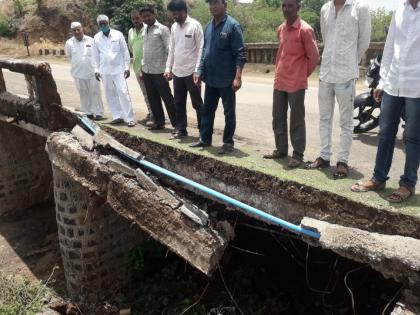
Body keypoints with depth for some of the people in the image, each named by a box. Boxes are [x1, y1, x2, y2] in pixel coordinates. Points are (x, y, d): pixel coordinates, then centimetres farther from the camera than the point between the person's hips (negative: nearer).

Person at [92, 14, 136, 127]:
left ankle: (129, 118, -6)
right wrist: (96, 70, 4)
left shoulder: (118, 34, 0)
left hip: (118, 69, -3)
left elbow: (125, 52, 0)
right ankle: (117, 117, 14)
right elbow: (95, 55, 10)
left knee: (123, 93, -9)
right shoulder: (96, 37, 6)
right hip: (105, 71, 3)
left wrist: (127, 67, -5)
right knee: (110, 94, 5)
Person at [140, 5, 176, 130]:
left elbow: (169, 49, -11)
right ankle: (159, 122, 21)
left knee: (167, 98, -3)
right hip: (146, 70, 7)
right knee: (153, 99, 11)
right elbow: (145, 49, 17)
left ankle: (176, 124, 2)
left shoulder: (162, 29, -6)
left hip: (159, 70, -6)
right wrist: (143, 66, 12)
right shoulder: (145, 30, 14)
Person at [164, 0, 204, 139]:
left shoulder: (195, 25, -9)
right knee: (179, 104, 12)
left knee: (197, 103, 3)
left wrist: (197, 71, -17)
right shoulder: (174, 27, 10)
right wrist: (168, 68, 10)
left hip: (191, 72, -6)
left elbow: (200, 49, -11)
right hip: (177, 72, 6)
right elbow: (171, 49, 15)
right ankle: (181, 130, 23)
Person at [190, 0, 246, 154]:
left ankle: (228, 142, 15)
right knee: (207, 110, 14)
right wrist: (200, 71, 13)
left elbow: (240, 54, -14)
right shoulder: (208, 26, 11)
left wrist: (238, 77, -20)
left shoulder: (232, 25, -10)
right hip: (210, 78, 7)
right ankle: (205, 139, 27)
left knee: (229, 112, 5)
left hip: (226, 80, -7)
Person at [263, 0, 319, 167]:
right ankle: (281, 149, 25)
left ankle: (298, 155, 9)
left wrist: (303, 74, 2)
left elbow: (314, 57, -7)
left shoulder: (305, 30, -10)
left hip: (296, 83, -7)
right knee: (278, 118, 12)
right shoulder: (280, 29, 12)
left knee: (296, 121, 0)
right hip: (279, 82, 7)